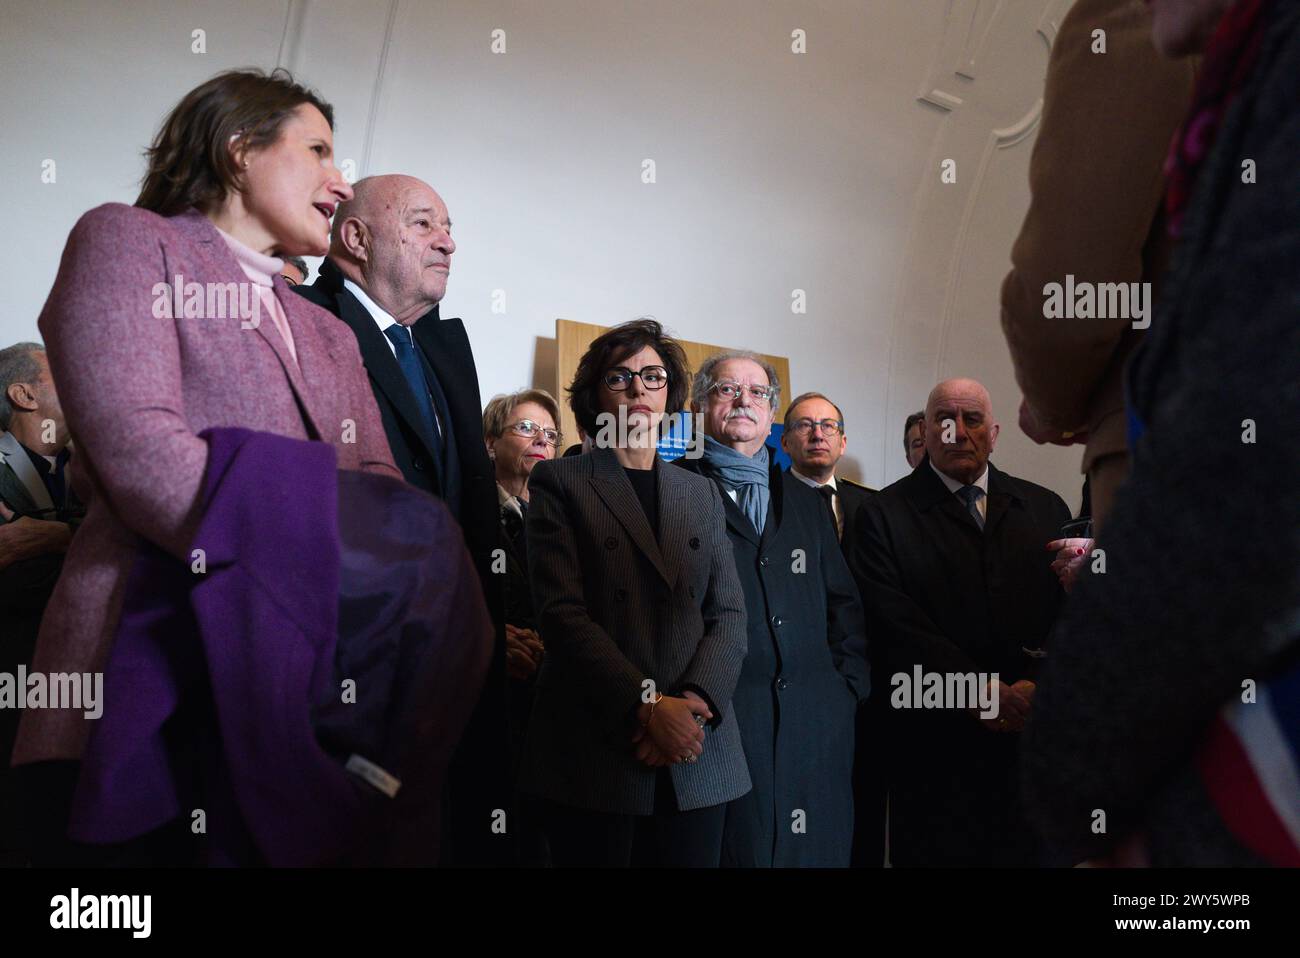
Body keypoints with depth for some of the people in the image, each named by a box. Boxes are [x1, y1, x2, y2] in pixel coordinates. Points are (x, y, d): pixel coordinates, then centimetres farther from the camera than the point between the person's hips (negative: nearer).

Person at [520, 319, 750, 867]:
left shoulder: (702, 494, 14)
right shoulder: (559, 483, 2)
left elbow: (729, 613, 6)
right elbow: (562, 612, -9)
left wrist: (693, 701, -11)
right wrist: (649, 707, -16)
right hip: (594, 752, -3)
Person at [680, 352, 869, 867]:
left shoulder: (806, 501, 18)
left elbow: (843, 604, 18)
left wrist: (850, 685, 8)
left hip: (816, 721, 5)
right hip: (715, 718, -4)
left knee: (818, 850, 8)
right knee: (737, 844, -1)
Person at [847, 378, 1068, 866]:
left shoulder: (1045, 507, 10)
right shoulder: (885, 514, -2)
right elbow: (896, 625, -11)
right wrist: (981, 691, -16)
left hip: (1038, 738, 3)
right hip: (937, 746, -3)